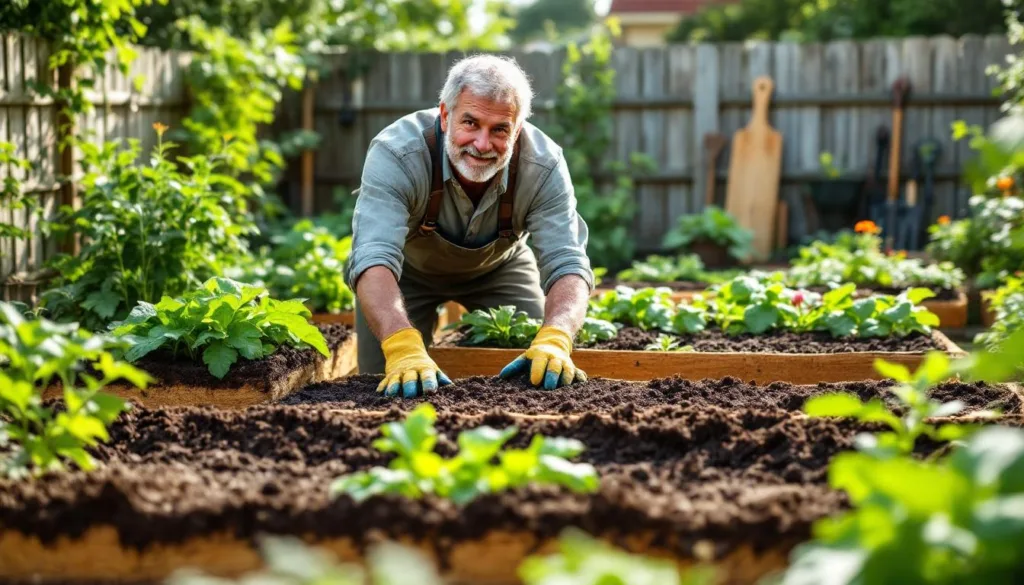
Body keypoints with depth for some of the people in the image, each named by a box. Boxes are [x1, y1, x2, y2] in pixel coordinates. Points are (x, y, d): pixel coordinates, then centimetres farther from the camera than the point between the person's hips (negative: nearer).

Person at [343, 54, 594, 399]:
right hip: (408, 267, -2)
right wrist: (403, 347, -68)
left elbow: (567, 265, -36)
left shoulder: (544, 166, -32)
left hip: (499, 264, 2)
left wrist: (554, 341, -58)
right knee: (389, 387, -8)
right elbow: (373, 259, -49)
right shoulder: (396, 153, -39)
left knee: (541, 373, -6)